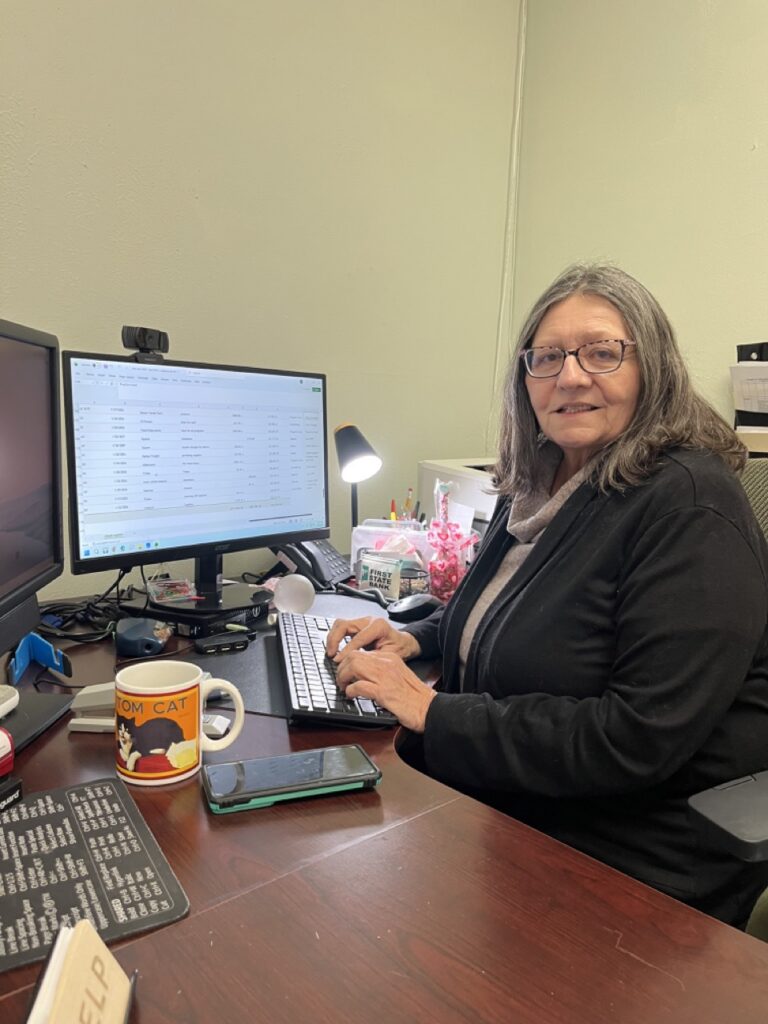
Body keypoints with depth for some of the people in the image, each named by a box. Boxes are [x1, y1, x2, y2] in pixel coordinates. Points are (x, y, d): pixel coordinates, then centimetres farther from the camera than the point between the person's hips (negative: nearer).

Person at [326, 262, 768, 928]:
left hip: (634, 863, -6)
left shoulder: (688, 507, -21)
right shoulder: (537, 485, 5)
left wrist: (432, 713, -22)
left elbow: (636, 742, -26)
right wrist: (415, 637, 1)